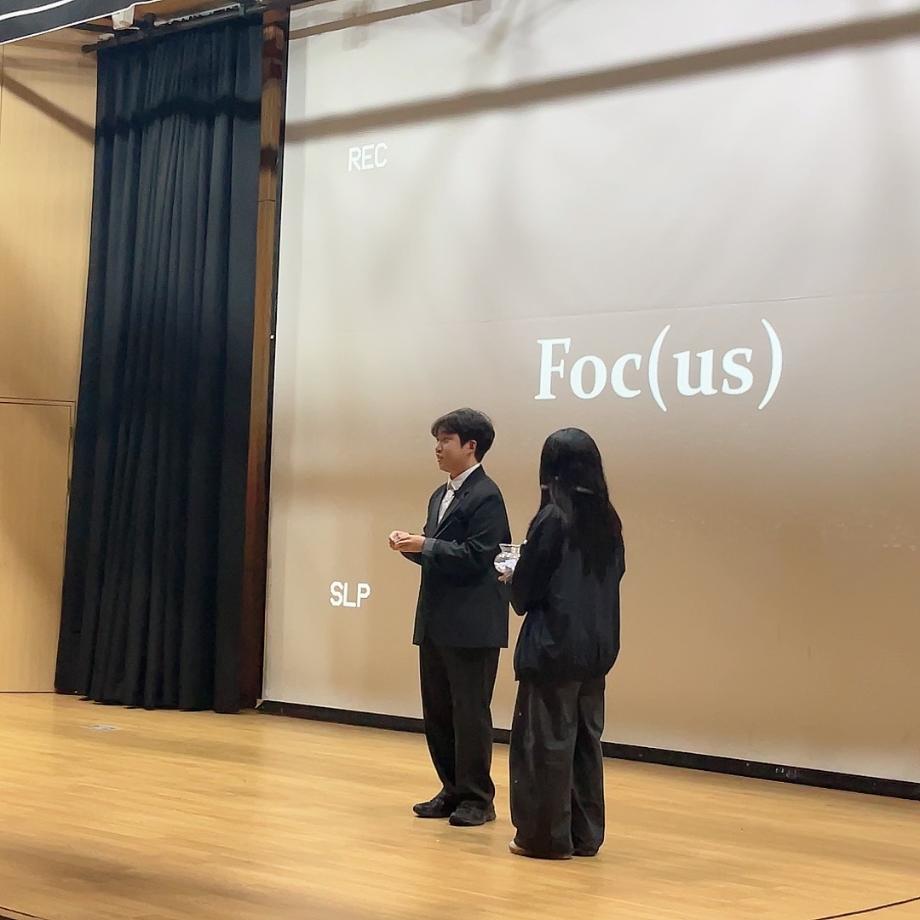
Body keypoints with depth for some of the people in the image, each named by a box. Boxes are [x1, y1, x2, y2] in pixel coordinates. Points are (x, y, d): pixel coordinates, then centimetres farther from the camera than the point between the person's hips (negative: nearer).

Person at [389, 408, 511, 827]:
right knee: (437, 712, 13)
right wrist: (411, 544, 1)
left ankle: (477, 798, 9)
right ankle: (452, 791, 23)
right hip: (436, 623, 9)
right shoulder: (441, 496, 16)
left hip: (472, 625, -9)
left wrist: (425, 546, -20)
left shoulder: (485, 496, -12)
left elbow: (475, 557, -19)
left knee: (470, 712, -1)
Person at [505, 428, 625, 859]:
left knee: (547, 742, 3)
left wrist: (513, 577, 12)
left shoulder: (552, 520, -13)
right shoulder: (608, 522, 4)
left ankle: (547, 836, 9)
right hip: (597, 648, 6)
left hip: (553, 648, -6)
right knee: (585, 739, 13)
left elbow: (524, 593, -12)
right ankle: (584, 835, 19)